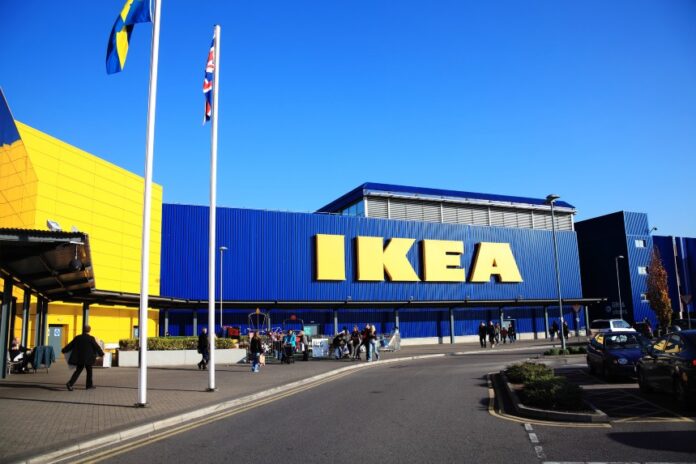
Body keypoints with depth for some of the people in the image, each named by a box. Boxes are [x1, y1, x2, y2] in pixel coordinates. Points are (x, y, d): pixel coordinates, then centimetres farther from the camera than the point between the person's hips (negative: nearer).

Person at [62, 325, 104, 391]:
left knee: (78, 370, 11)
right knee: (89, 371, 11)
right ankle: (89, 385, 17)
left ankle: (70, 383, -4)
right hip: (88, 358, -4)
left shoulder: (77, 338, 2)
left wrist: (64, 350, 27)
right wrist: (101, 353, 11)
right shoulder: (91, 338, -10)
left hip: (79, 358, 4)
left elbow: (70, 345, 10)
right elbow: (97, 347, -4)